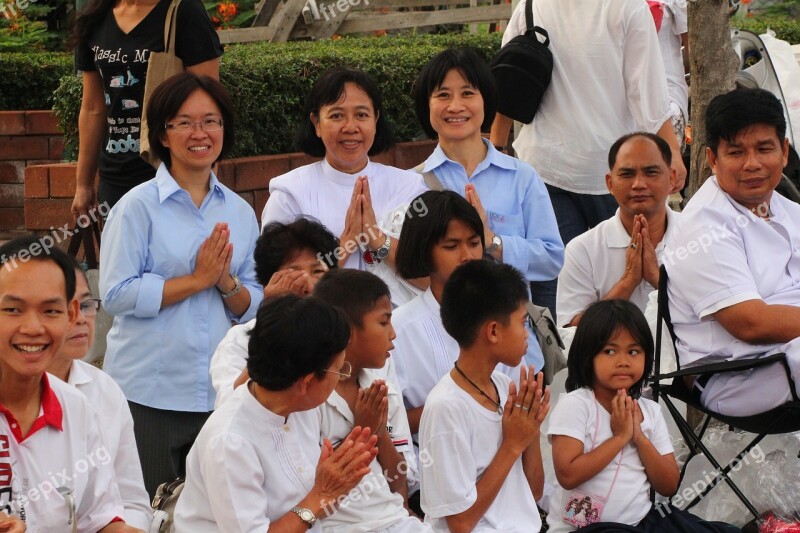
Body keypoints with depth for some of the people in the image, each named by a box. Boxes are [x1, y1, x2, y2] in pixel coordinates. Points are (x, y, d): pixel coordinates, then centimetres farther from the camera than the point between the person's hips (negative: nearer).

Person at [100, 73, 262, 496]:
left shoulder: (239, 212, 9)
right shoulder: (138, 207, -5)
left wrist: (227, 283, -10)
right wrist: (197, 279, -15)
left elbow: (254, 307, 11)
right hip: (149, 393, -4)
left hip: (220, 393, 4)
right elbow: (116, 295, -14)